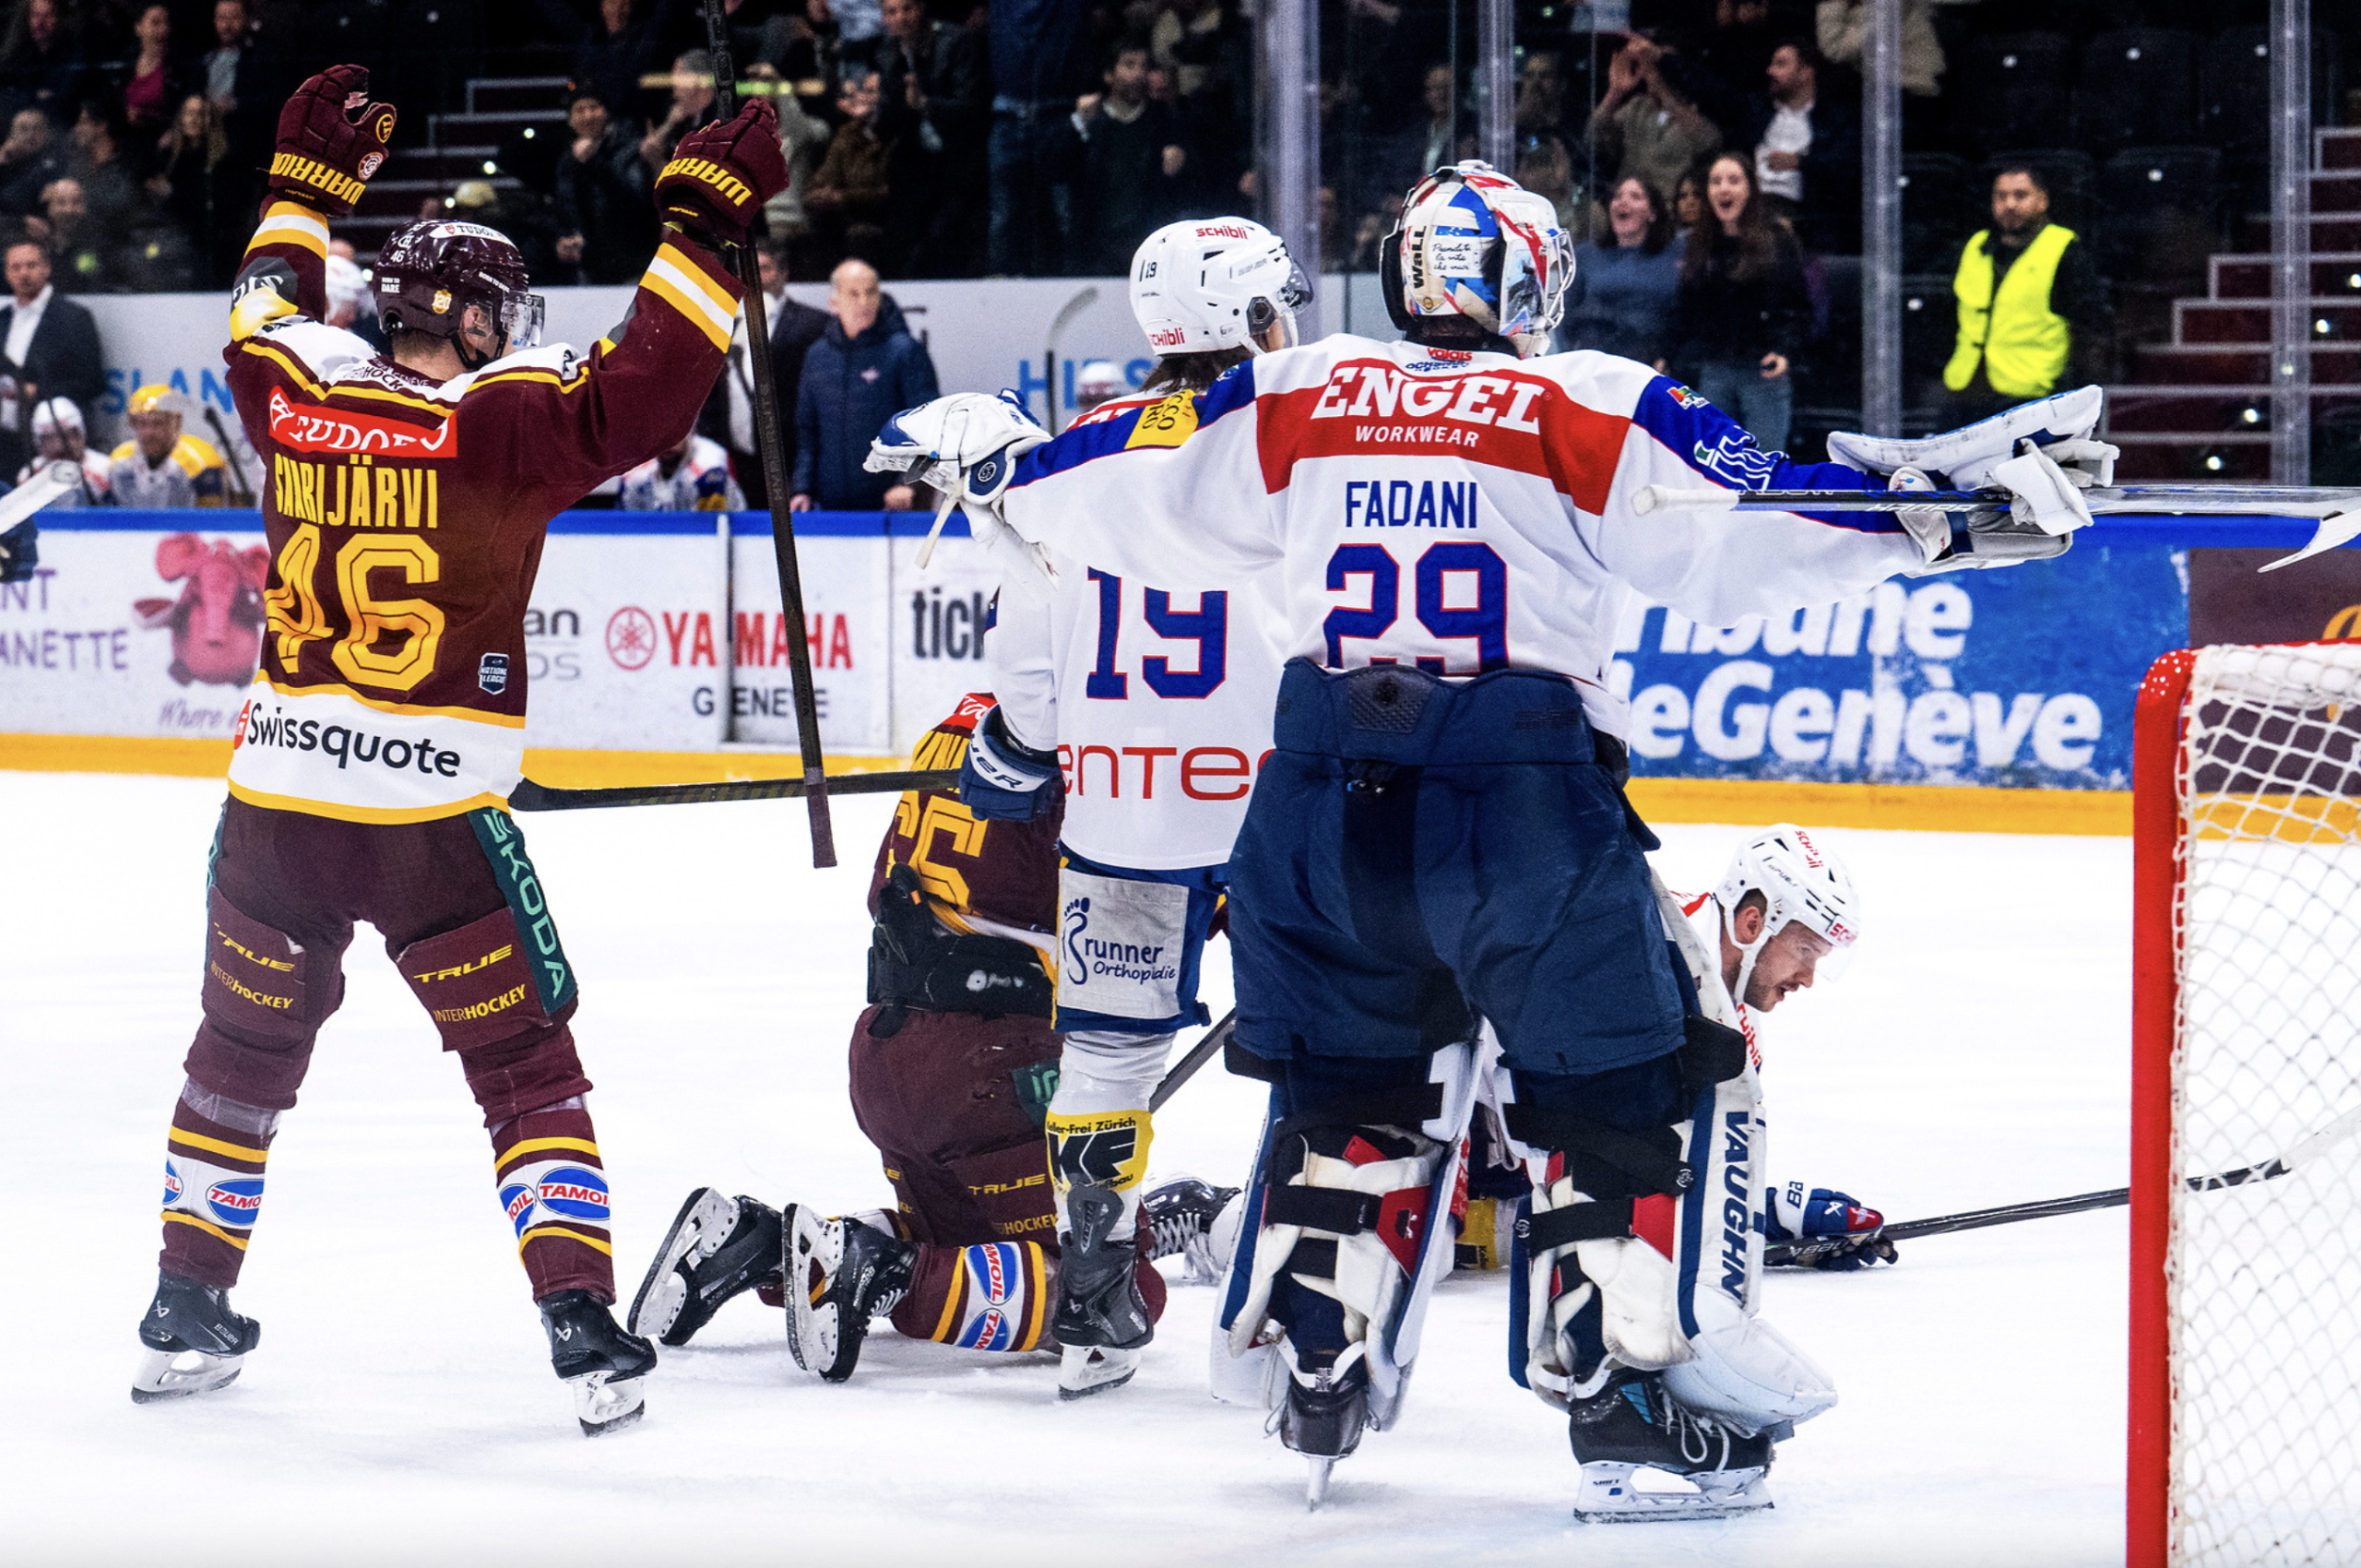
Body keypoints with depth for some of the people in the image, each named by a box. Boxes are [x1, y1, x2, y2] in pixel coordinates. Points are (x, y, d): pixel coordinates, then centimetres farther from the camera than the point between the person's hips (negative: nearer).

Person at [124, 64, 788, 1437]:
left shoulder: (297, 396, 5)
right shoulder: (502, 423, -11)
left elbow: (265, 316, 26)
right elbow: (640, 395, -20)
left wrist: (310, 175, 38)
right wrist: (705, 219, -14)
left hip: (276, 801, 5)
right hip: (436, 813, -4)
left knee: (247, 1052, 21)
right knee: (525, 1061, 6)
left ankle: (188, 1313, 27)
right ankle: (586, 1333, -3)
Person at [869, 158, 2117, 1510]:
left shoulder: (1296, 399, 12)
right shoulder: (1594, 409, 2)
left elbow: (1125, 494, 21)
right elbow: (1744, 526, -6)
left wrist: (993, 461, 38)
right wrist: (1947, 501, -5)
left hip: (1323, 796, 4)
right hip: (1524, 797, -4)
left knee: (1349, 1077, 20)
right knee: (1617, 1084, 9)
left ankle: (1315, 1371, 21)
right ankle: (1613, 1373, 4)